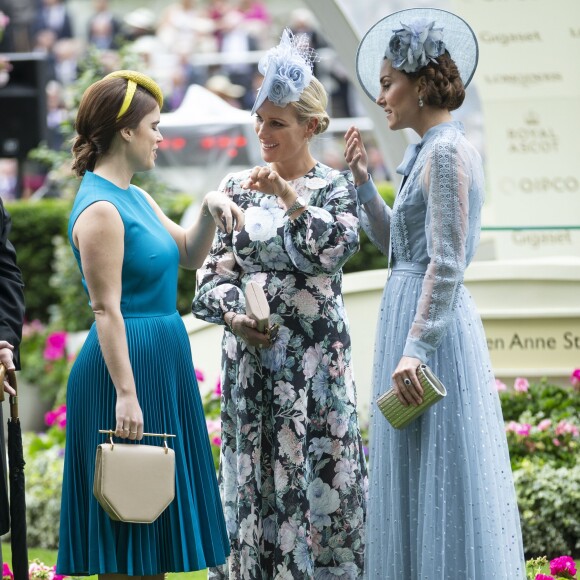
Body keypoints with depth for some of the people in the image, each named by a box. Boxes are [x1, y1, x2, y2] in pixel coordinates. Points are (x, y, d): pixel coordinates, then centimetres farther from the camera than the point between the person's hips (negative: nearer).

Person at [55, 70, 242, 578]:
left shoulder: (135, 197, 13)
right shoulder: (100, 208, -15)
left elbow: (189, 255, 22)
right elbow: (106, 309, -20)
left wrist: (209, 212, 2)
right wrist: (125, 393, -23)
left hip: (162, 363, 10)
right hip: (130, 360, -10)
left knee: (155, 521, 13)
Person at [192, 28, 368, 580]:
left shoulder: (332, 186, 1)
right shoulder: (237, 186, 9)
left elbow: (335, 249, -16)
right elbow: (211, 274, 8)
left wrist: (290, 197, -20)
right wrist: (233, 316, -10)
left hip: (314, 357, -3)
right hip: (250, 354, 3)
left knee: (317, 473, -4)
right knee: (253, 479, 4)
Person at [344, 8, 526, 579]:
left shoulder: (447, 152, -15)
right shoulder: (428, 151, 15)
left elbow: (447, 263, -21)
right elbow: (398, 244, 19)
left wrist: (415, 349, -24)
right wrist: (363, 182, 13)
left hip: (432, 325, -10)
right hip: (412, 315, 10)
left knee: (434, 485, -6)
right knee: (414, 486, 13)